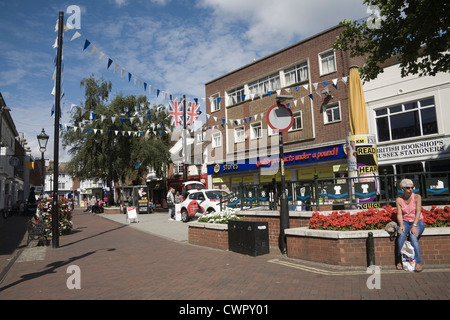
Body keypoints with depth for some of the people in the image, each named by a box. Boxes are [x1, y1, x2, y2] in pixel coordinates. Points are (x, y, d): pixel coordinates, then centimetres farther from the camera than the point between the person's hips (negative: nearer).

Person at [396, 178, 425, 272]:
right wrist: (401, 225, -23)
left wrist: (414, 226, -26)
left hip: (417, 221, -1)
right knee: (402, 234, -31)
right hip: (405, 221, 1)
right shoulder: (399, 200, 2)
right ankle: (400, 261, -21)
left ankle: (418, 262, -23)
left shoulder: (417, 197, -4)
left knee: (413, 236, -32)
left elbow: (418, 212, -13)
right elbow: (399, 214, -4)